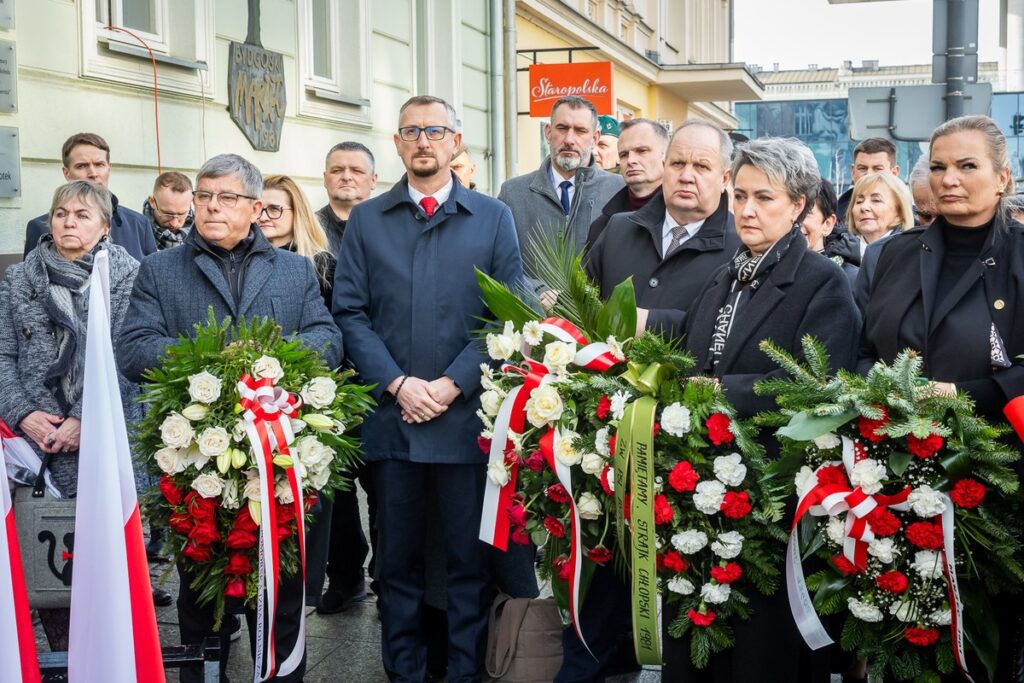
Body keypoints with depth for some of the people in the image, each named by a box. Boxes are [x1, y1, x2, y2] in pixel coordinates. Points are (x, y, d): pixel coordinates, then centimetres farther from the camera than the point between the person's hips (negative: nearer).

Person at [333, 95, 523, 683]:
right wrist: (397, 384, -10)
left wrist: (451, 384, -10)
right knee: (398, 561, 10)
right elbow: (351, 313, 3)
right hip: (391, 416, 1)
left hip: (466, 415, -1)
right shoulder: (366, 221, 9)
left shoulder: (493, 218, 6)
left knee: (470, 560, 4)